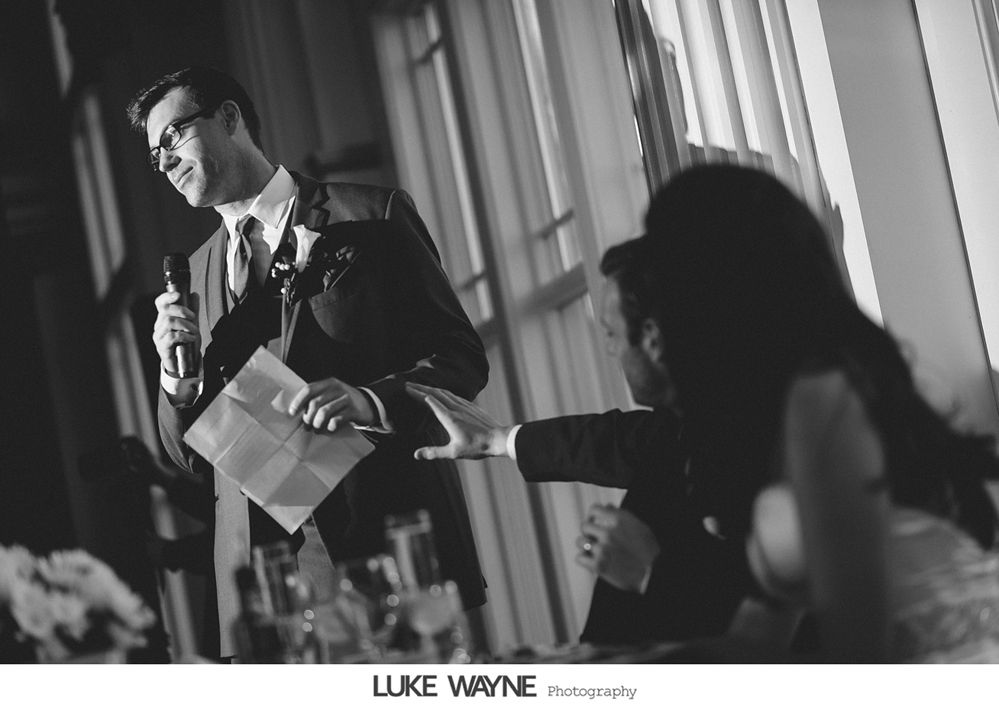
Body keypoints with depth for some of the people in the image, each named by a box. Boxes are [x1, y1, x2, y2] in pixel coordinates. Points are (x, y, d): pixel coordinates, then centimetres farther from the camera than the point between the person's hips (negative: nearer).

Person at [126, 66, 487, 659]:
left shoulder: (372, 218, 3)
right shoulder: (198, 272, 17)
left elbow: (462, 356, -1)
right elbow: (192, 455, 18)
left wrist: (371, 400, -19)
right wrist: (176, 375, -3)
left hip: (390, 543, -3)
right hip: (260, 569, 4)